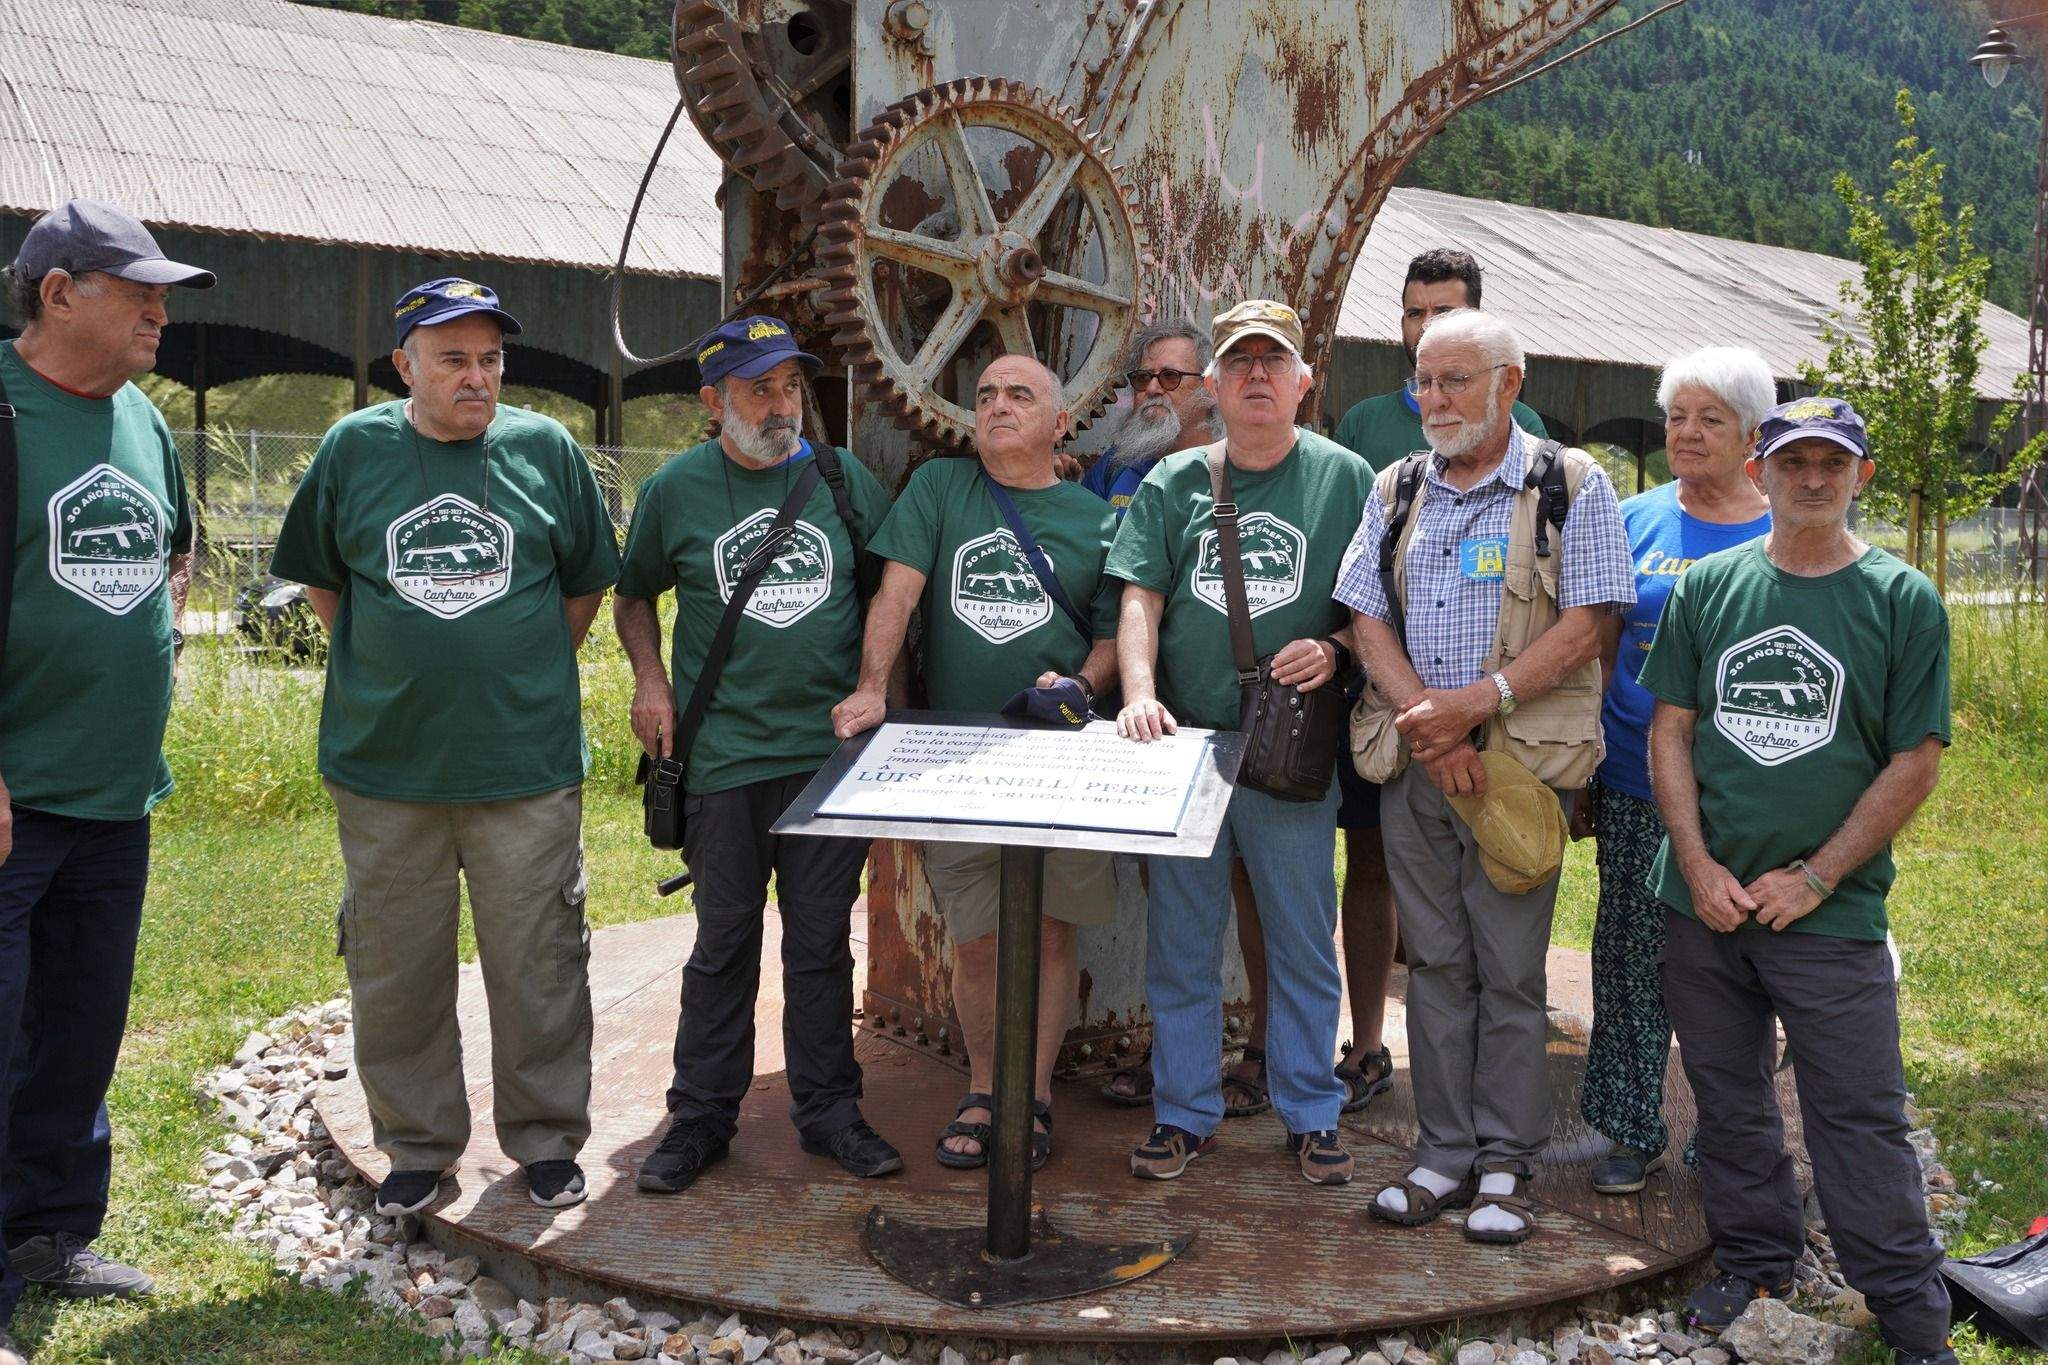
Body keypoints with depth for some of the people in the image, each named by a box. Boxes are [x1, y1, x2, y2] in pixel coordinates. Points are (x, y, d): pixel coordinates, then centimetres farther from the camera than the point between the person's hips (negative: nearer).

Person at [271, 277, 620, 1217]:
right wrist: (381, 671, 8)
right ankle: (418, 1143, 28)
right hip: (384, 762, 1)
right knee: (395, 970, 10)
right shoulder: (353, 450, 3)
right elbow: (320, 578, 14)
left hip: (527, 762, -1)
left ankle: (546, 1141, 23)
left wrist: (528, 670, 8)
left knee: (538, 964, 6)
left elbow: (587, 583, 11)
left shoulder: (546, 450, 2)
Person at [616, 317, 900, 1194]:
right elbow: (633, 595, 15)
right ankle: (701, 1116, 20)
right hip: (724, 754, -1)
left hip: (833, 750, 1)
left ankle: (828, 1110, 22)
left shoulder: (845, 480, 6)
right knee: (723, 944, 7)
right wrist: (650, 681, 1)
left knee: (822, 941, 9)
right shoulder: (675, 489, 3)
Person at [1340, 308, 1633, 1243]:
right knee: (1435, 962, 9)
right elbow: (1369, 622, 6)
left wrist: (1474, 703, -18)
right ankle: (1445, 1153, 19)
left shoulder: (1571, 485, -1)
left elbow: (1583, 625, -9)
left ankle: (1505, 1163, 14)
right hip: (1413, 767, 4)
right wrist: (1424, 718, -10)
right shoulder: (1395, 491, 12)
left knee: (1509, 972, 2)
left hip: (1521, 762, -4)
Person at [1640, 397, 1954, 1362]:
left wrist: (1813, 879, -10)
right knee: (1729, 1101, 14)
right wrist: (1698, 865, -6)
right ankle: (1756, 1264, 32)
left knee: (1859, 1117, 1)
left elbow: (1917, 761, -4)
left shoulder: (1903, 600, -2)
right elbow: (1669, 730, 5)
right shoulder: (1706, 588, 5)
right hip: (1703, 906, 3)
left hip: (1831, 916, -3)